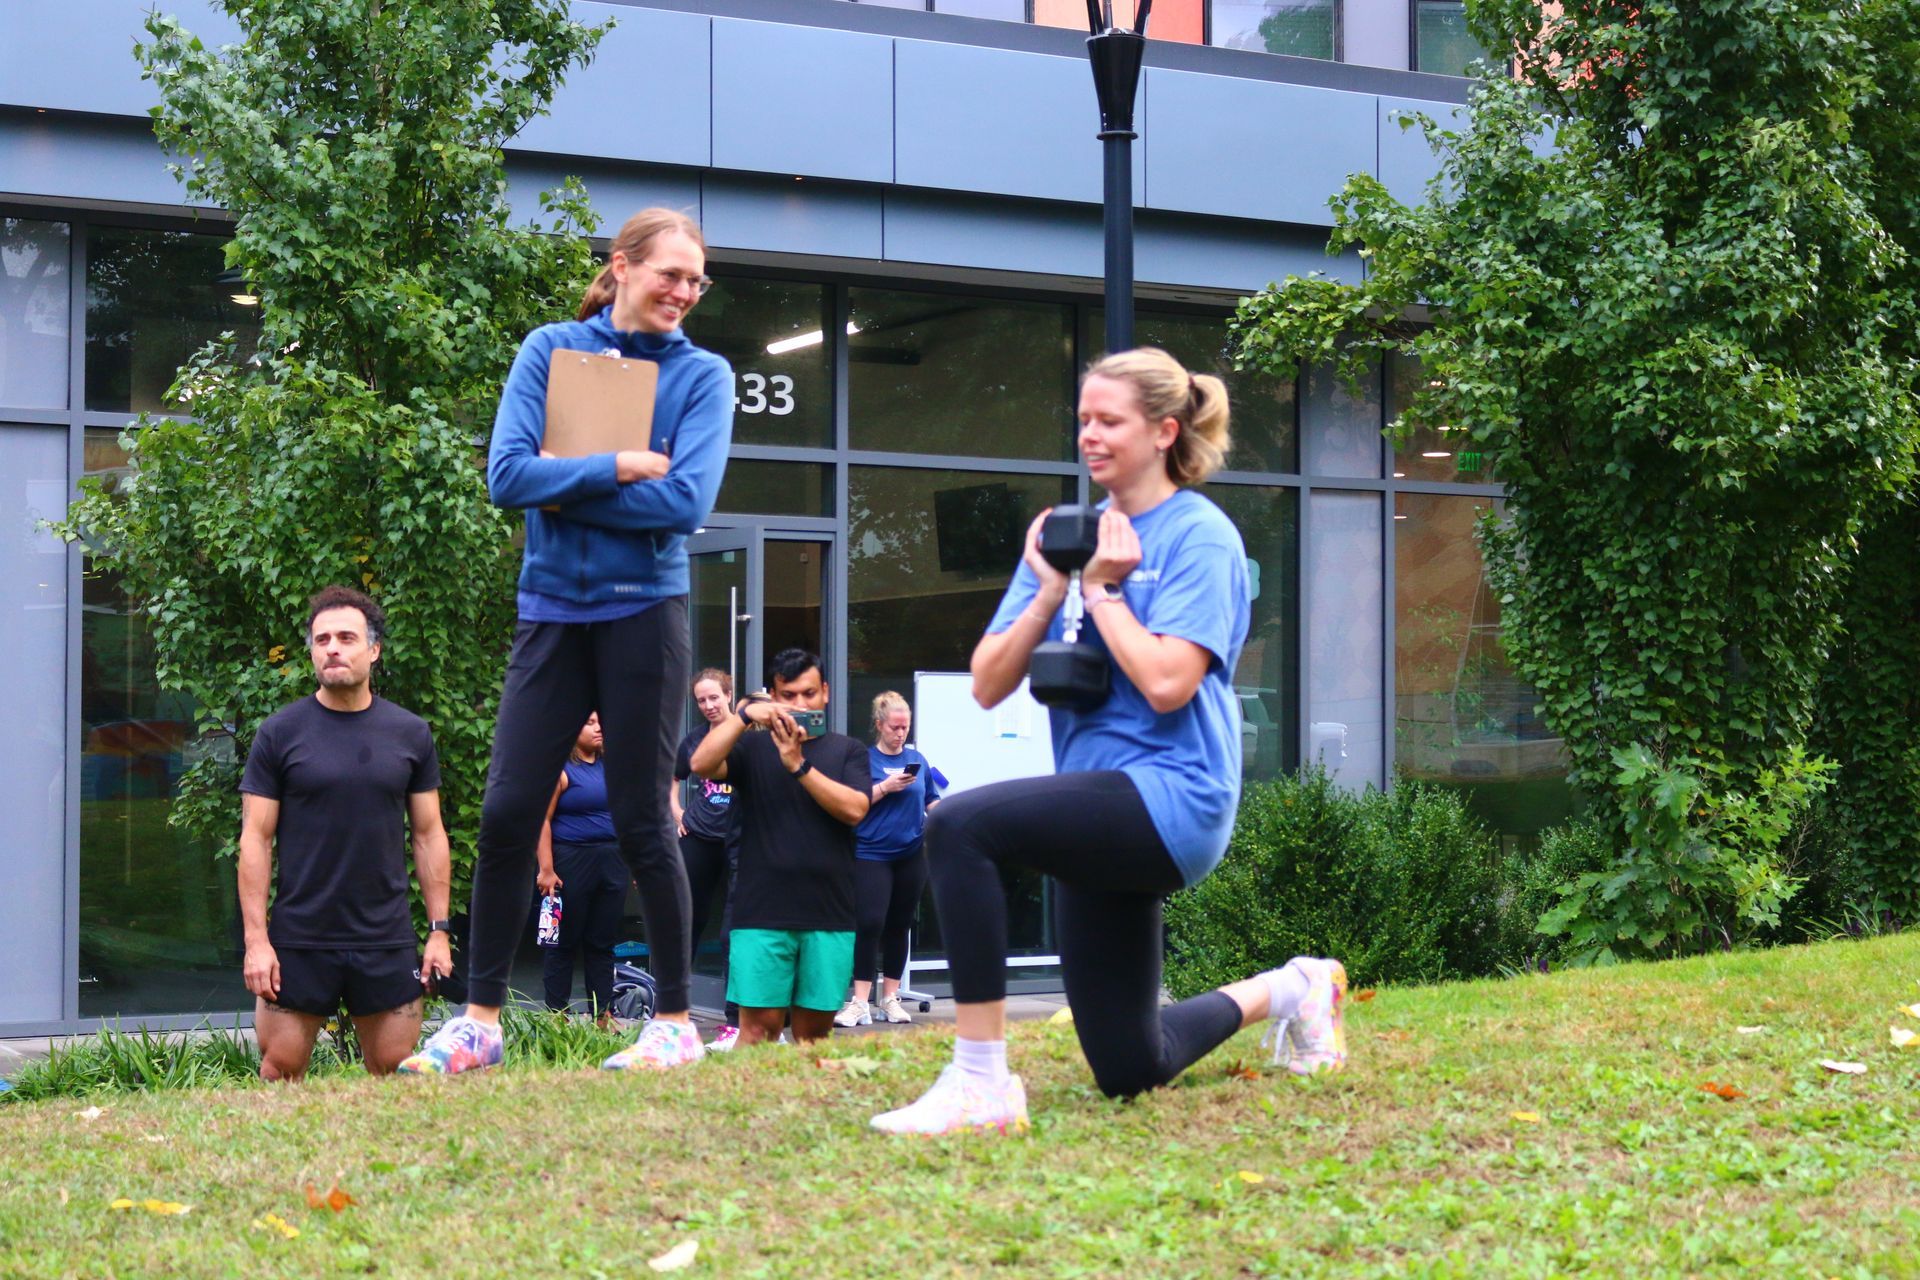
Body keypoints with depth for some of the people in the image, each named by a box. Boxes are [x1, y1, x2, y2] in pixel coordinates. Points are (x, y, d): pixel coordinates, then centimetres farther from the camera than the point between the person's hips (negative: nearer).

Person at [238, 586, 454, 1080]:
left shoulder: (410, 734, 8)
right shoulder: (280, 733, 1)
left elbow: (429, 835, 12)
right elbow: (255, 840, 0)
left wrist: (440, 930, 6)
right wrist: (255, 940, -7)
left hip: (387, 941, 2)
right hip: (298, 939, -2)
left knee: (395, 1071, 1)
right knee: (281, 1068, -3)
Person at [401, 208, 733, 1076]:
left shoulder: (703, 376, 1)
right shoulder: (551, 350, 4)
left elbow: (686, 501, -13)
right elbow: (507, 474, -8)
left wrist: (564, 486, -11)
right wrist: (617, 468, -14)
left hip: (643, 611, -2)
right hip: (552, 608, 2)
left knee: (641, 822, 0)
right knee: (506, 814, -2)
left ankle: (677, 1022, 10)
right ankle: (480, 1020, 6)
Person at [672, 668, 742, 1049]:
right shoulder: (693, 739, 10)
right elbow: (671, 779, 27)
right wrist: (676, 812, 14)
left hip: (738, 843, -5)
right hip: (697, 841, 5)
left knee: (735, 933, -5)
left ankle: (735, 1023, -2)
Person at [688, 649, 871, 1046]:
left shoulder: (847, 751, 13)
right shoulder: (752, 748, 12)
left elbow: (854, 809, -4)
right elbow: (701, 764, -7)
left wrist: (799, 765, -11)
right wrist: (745, 715, -14)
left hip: (829, 913, 1)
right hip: (762, 910, -1)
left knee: (814, 1031, 2)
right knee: (760, 1025, -8)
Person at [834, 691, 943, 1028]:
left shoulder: (917, 760, 10)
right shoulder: (865, 758, -2)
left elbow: (932, 801, 13)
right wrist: (885, 787, -18)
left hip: (911, 855, 4)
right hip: (871, 854, -4)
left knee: (899, 926, 9)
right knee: (869, 924, -12)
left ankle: (891, 997, 17)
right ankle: (860, 1002, -10)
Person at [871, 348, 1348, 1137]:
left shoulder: (1200, 537, -5)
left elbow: (1167, 682, -19)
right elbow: (987, 685, 7)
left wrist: (1101, 589, -9)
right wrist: (1048, 593, -6)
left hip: (1171, 797, -8)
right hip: (1102, 811, 8)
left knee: (958, 826, -31)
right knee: (1129, 1072, 12)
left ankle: (980, 1084, -28)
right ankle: (1288, 990, 37)